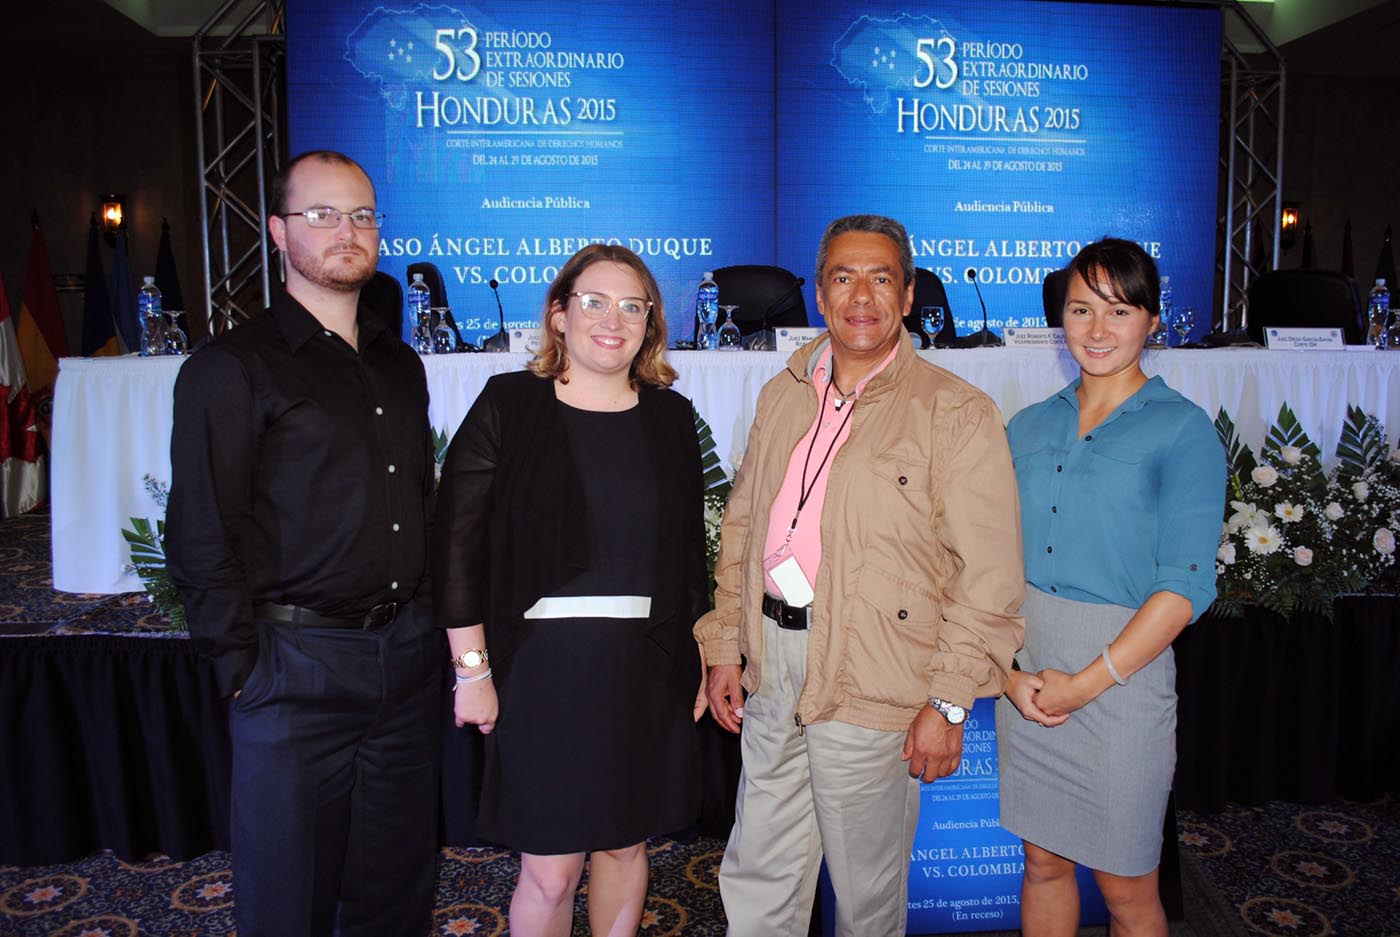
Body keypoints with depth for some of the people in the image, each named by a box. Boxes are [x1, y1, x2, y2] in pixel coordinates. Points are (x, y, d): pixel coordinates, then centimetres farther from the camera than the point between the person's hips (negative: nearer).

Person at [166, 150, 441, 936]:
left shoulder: (401, 366, 12)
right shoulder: (231, 369, -6)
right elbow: (202, 540, -8)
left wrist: (427, 627, 12)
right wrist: (248, 670, -10)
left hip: (408, 661, 5)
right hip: (299, 666, -5)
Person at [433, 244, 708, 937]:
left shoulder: (670, 418, 7)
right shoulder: (508, 406, -3)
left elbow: (689, 550, 12)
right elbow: (458, 543, -5)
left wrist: (697, 660, 10)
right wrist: (472, 670, -7)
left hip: (646, 667, 3)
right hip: (543, 665, -3)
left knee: (625, 845, 16)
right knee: (549, 871, 2)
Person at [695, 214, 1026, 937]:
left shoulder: (956, 413, -9)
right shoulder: (782, 396, 9)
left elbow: (989, 575, -11)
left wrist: (949, 703, -13)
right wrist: (725, 645, 11)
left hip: (869, 684, -5)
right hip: (773, 665, 5)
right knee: (756, 877, 18)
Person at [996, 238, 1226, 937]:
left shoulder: (1182, 429, -5)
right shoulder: (1029, 427, 7)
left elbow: (1186, 583, -12)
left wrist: (1087, 683, -16)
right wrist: (1008, 670, -8)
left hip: (1120, 669, -4)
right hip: (1023, 672, 4)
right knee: (1043, 861, 16)